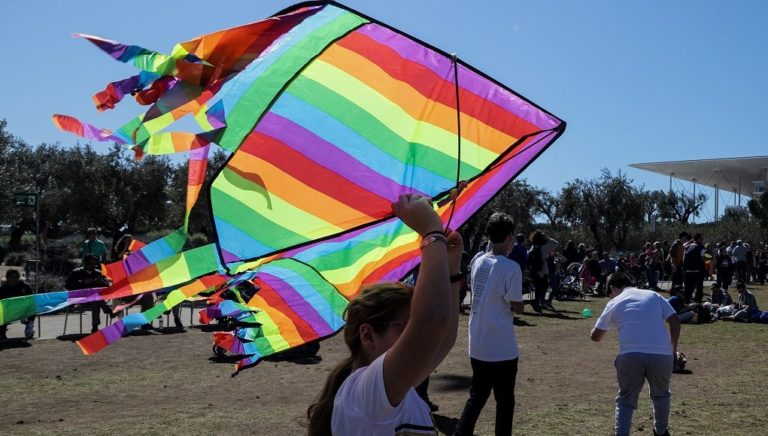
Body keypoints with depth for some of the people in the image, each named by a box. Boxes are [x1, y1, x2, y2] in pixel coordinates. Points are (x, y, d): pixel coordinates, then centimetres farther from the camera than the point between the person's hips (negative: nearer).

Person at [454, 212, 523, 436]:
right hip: (502, 348, -6)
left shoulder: (477, 262, 5)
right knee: (504, 401, 9)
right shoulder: (511, 267, -15)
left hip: (478, 346, 6)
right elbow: (517, 308, -11)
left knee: (476, 396, 16)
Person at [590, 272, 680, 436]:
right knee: (661, 395, 27)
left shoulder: (614, 304, 14)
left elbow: (596, 336, 17)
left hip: (630, 355, -2)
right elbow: (675, 321, 10)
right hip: (662, 354, 2)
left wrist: (594, 330, 40)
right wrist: (673, 349, 18)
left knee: (626, 400, 13)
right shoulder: (653, 295, 19)